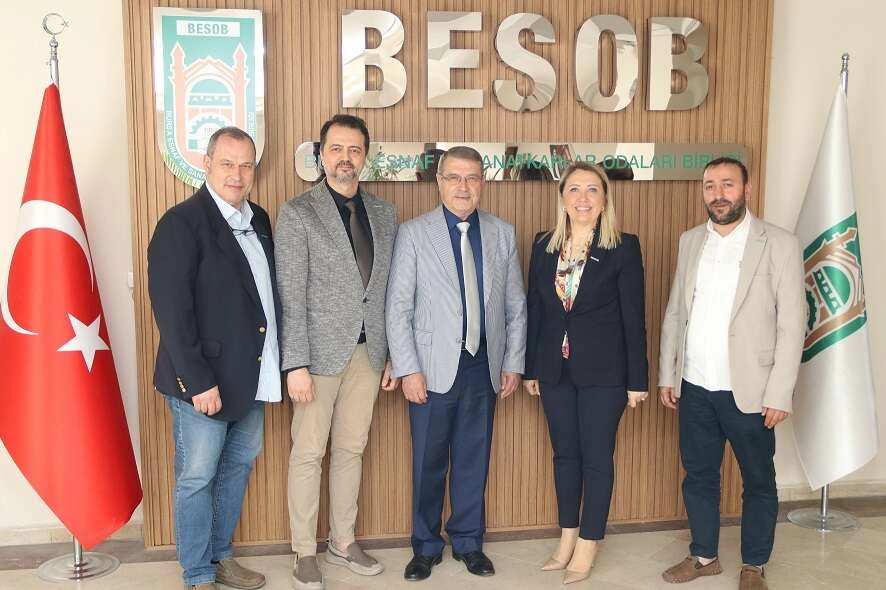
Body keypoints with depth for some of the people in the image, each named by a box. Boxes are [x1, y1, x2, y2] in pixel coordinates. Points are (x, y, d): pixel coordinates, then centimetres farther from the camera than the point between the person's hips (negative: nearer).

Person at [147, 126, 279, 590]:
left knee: (237, 468, 18)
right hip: (204, 380, -7)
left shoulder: (258, 220, 9)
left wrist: (276, 361, 4)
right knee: (197, 478, 7)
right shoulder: (181, 223, -12)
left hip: (252, 374, 7)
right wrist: (198, 380, -20)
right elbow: (171, 310, -17)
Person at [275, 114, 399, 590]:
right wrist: (296, 364, -14)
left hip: (368, 352, 4)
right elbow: (290, 296, -10)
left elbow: (389, 291, 10)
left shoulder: (384, 214, 8)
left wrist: (393, 355, 8)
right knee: (309, 453, 5)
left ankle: (342, 542, 29)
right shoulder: (297, 213, -6)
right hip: (320, 350, -4)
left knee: (351, 449, 14)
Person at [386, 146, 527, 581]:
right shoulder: (413, 233, -3)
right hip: (433, 369, -2)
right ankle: (426, 546, 28)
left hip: (484, 367, 2)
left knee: (473, 460, 12)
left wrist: (514, 363, 5)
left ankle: (468, 542, 30)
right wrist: (409, 369, -9)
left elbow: (516, 306, 9)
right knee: (428, 462, 9)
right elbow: (398, 308, -5)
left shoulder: (503, 234, 6)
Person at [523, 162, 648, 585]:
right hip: (555, 369, 4)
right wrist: (530, 368, 8)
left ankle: (587, 547, 21)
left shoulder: (623, 247, -6)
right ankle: (567, 538, 29)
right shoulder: (543, 245, 4)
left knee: (596, 457, 6)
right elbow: (534, 308, 7)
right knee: (564, 453, 14)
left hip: (603, 371, -3)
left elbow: (633, 316, -6)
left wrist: (637, 379, -7)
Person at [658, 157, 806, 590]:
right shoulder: (690, 241, 7)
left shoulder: (779, 244, -6)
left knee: (758, 482, 11)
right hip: (694, 387, 4)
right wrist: (667, 374, 7)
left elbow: (792, 324, -8)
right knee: (698, 475, 15)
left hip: (748, 391, -3)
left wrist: (779, 393, -11)